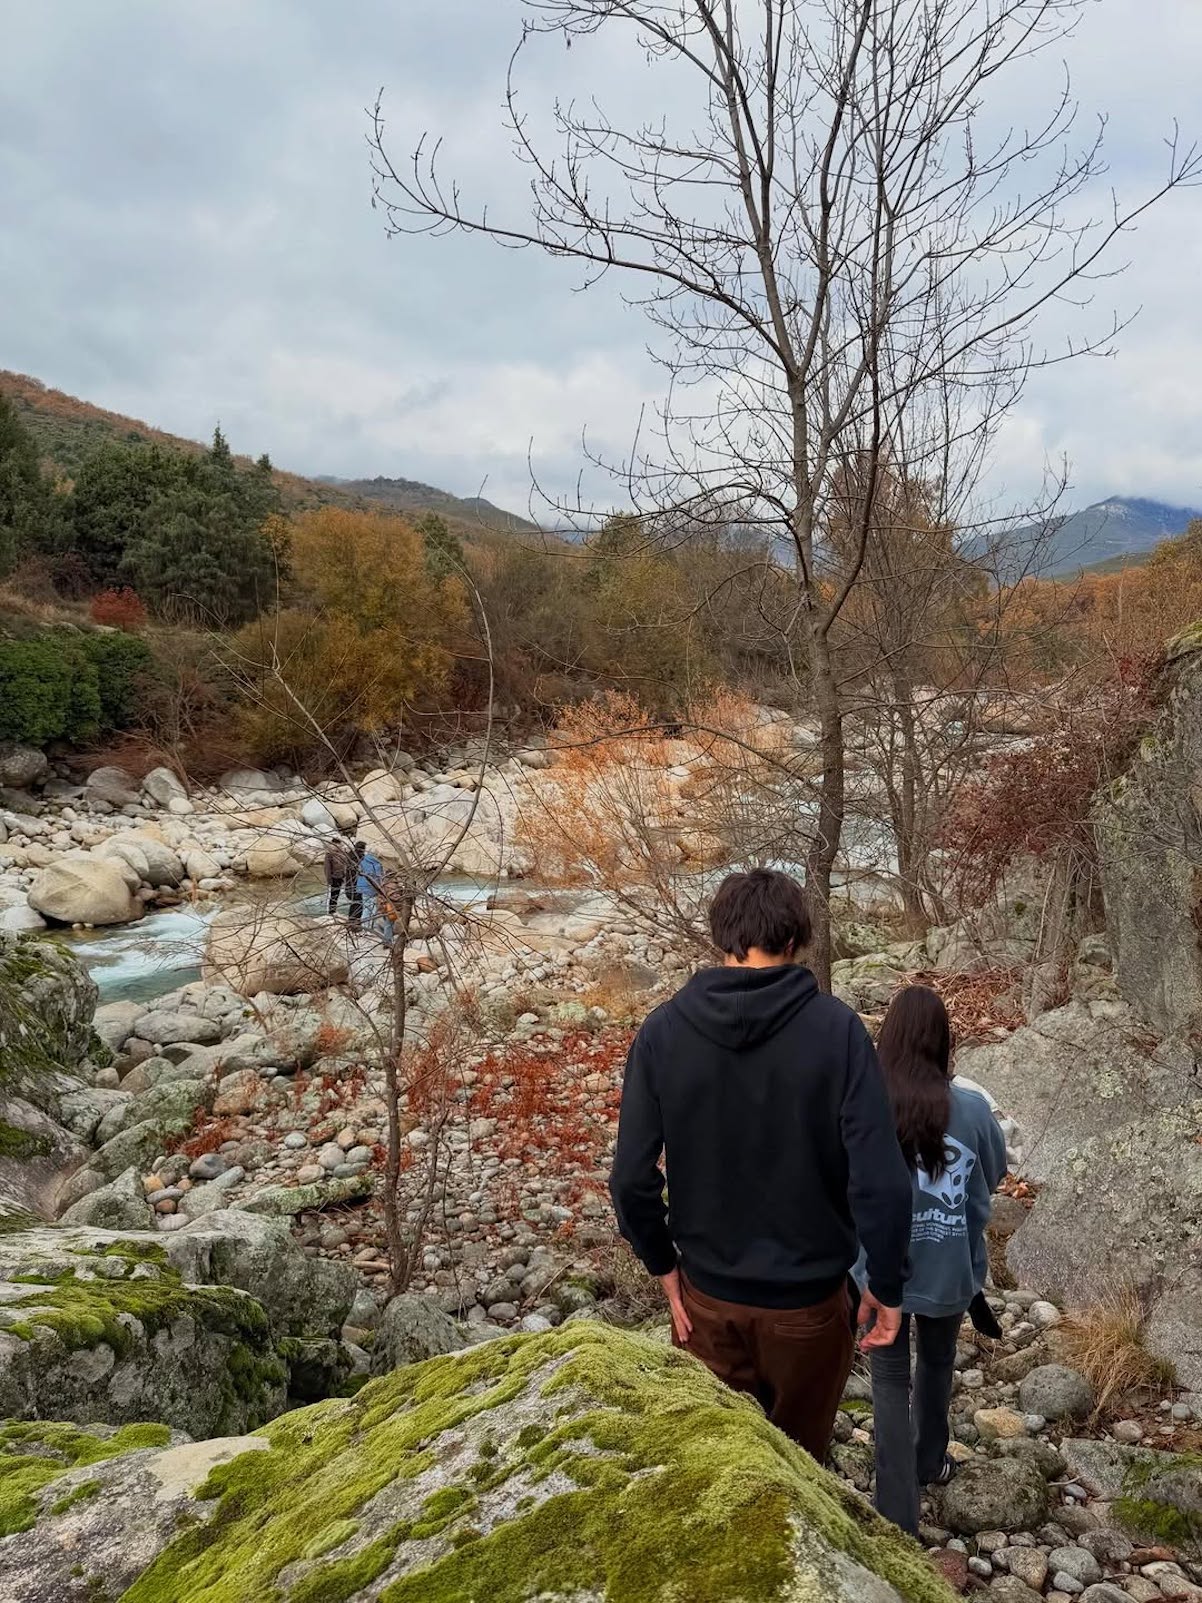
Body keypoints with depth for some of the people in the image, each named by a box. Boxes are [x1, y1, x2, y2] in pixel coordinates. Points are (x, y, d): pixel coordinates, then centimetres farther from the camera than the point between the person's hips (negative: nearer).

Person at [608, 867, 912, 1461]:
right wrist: (887, 1285, -5)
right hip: (807, 1301, -1)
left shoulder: (662, 1031, -12)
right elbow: (881, 1181, -20)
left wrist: (663, 1264, 5)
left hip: (706, 1297, 1)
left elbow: (632, 1179, -11)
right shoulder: (836, 1028, -18)